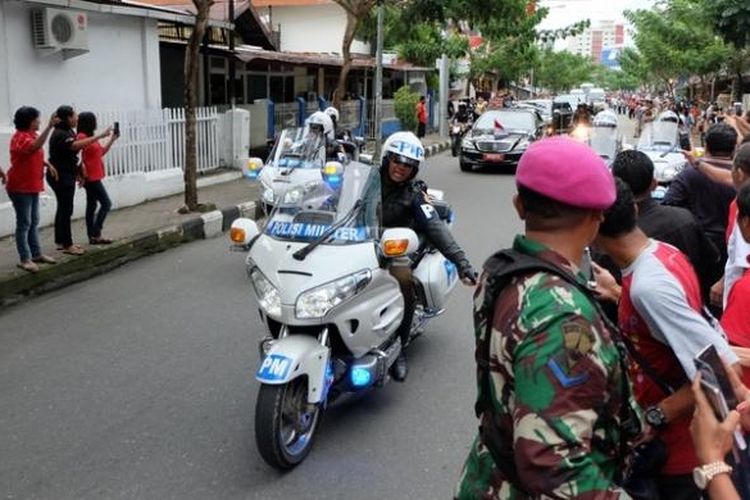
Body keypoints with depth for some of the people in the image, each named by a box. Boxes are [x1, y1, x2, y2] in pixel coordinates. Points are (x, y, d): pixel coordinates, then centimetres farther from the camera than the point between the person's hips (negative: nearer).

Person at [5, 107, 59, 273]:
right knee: (24, 223, -5)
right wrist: (49, 127, -42)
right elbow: (35, 147, -40)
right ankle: (25, 259, 0)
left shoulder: (32, 135, 10)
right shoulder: (20, 137, -18)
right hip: (20, 188, -9)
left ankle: (36, 253, 24)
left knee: (34, 222, 15)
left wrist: (48, 165, 9)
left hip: (33, 186, 9)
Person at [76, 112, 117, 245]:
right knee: (106, 203, -9)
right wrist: (84, 174, -21)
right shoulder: (82, 137, -16)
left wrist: (112, 139, 16)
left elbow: (101, 152, 23)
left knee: (92, 206, 11)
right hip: (91, 177, -10)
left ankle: (92, 236, 16)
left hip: (94, 177, 10)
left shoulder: (90, 136, 13)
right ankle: (95, 234, -7)